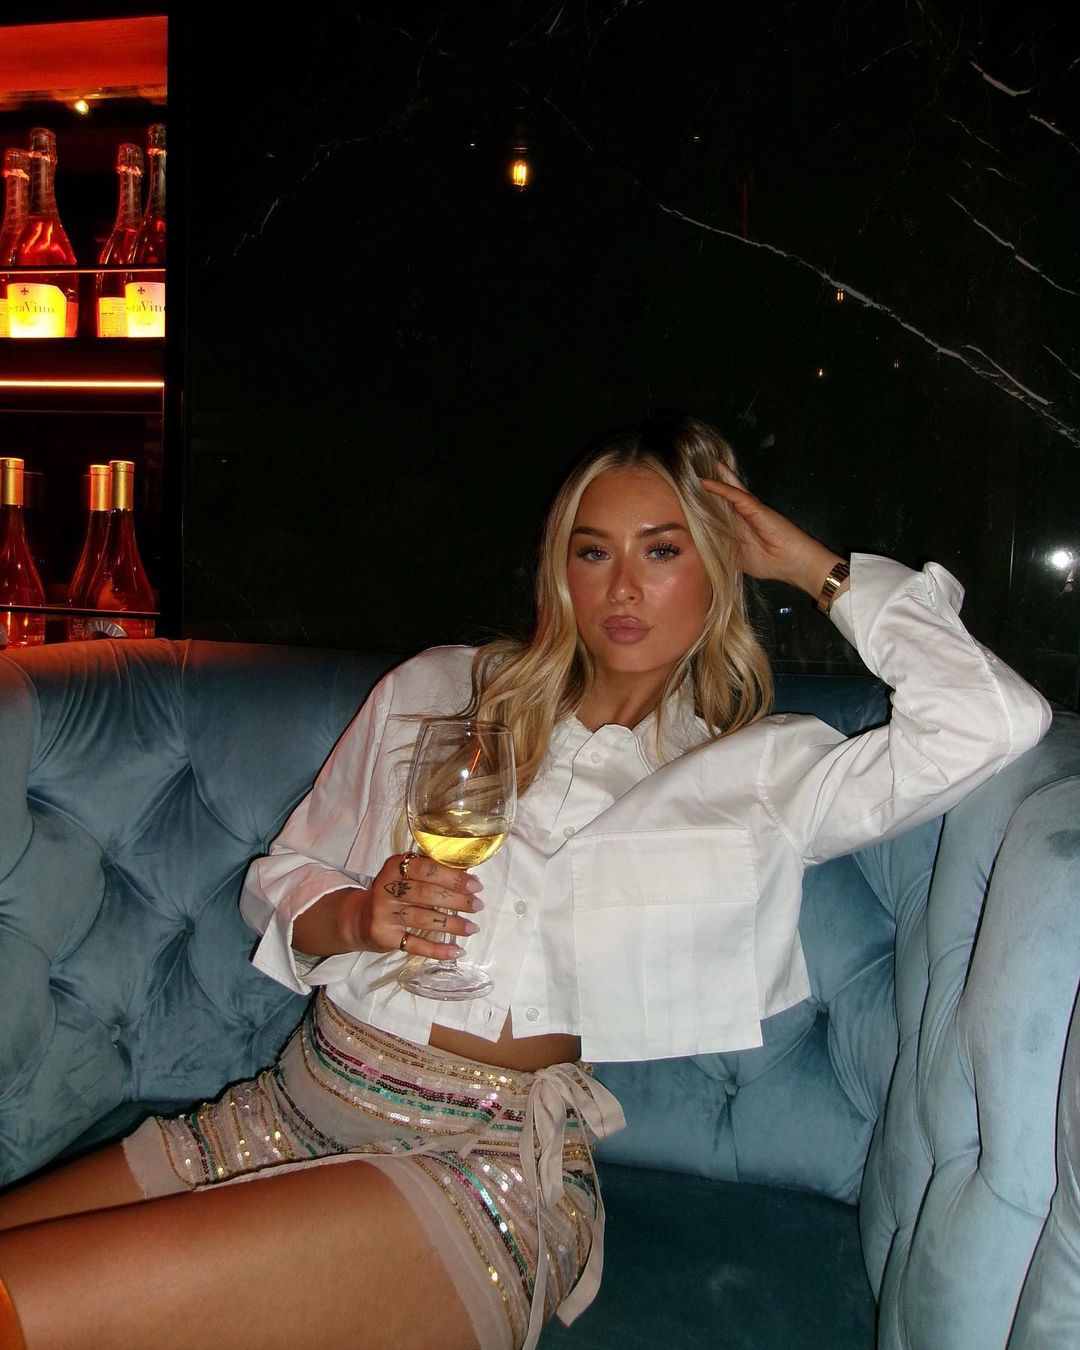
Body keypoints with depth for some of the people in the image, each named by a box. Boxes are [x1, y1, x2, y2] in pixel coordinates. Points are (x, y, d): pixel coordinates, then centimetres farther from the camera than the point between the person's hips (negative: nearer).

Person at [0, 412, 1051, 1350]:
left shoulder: (763, 775, 8)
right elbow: (280, 878, 20)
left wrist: (818, 570, 5)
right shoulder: (433, 691, 16)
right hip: (287, 1110, 5)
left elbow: (993, 722, -6)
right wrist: (356, 919, -4)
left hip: (487, 1160, -4)